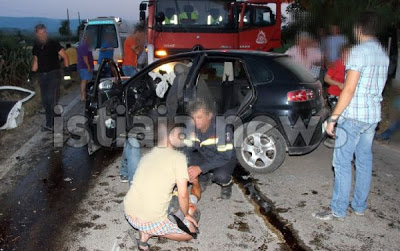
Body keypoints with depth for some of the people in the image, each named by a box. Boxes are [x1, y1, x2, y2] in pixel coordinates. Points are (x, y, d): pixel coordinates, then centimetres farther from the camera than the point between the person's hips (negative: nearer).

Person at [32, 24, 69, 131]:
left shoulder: (53, 44, -4)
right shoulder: (36, 47, 11)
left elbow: (65, 57, -4)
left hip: (54, 74, -6)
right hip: (42, 76, 6)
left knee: (51, 98, -15)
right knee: (45, 101, 6)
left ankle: (50, 124, -8)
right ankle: (49, 123, 16)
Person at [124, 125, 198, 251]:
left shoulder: (147, 156, 12)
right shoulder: (178, 157, -9)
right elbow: (183, 194, -12)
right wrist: (186, 215, 7)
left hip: (130, 214, 6)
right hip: (151, 220, -6)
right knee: (191, 231, 16)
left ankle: (144, 232, 15)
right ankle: (149, 233, 2)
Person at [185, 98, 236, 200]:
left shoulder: (222, 128, -32)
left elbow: (225, 156, -33)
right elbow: (187, 149, -10)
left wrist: (200, 168, -40)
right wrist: (188, 170, -29)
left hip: (225, 159, -4)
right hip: (204, 157, 5)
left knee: (220, 176, -36)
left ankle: (227, 184, 3)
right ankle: (204, 178, 9)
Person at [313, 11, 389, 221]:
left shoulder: (359, 51, -15)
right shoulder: (383, 55, 12)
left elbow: (349, 90, -20)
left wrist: (333, 118, -16)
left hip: (353, 117, -8)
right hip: (373, 116, 9)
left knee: (342, 162, -2)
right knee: (364, 161, 14)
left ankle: (338, 211, 4)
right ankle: (360, 206, 25)